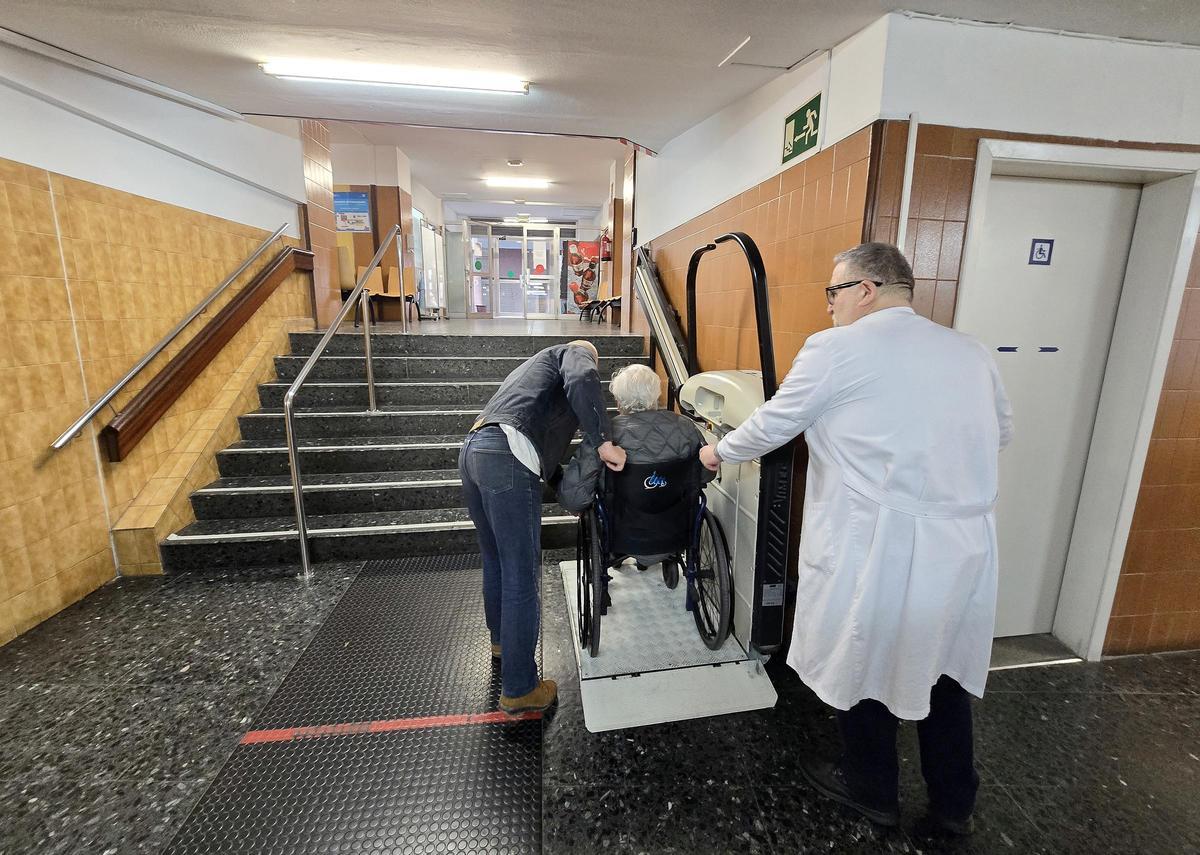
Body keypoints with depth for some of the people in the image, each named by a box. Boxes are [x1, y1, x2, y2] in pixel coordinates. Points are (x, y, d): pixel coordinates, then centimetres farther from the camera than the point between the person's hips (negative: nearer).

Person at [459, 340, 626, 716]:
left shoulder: (536, 365, 38)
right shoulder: (576, 354, 14)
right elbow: (582, 381, -14)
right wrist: (604, 442, -15)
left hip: (472, 450, 9)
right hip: (507, 455, -9)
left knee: (495, 560, 24)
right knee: (522, 575, -1)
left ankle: (501, 639, 45)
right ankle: (519, 689, 10)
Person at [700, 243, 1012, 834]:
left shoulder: (836, 349, -11)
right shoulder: (971, 351, 9)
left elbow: (773, 425, -4)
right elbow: (1000, 433, 21)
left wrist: (720, 452, 13)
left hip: (878, 545, -6)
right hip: (967, 541, 7)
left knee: (864, 665, 15)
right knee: (943, 663, 23)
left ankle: (872, 792, 38)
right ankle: (954, 804, 42)